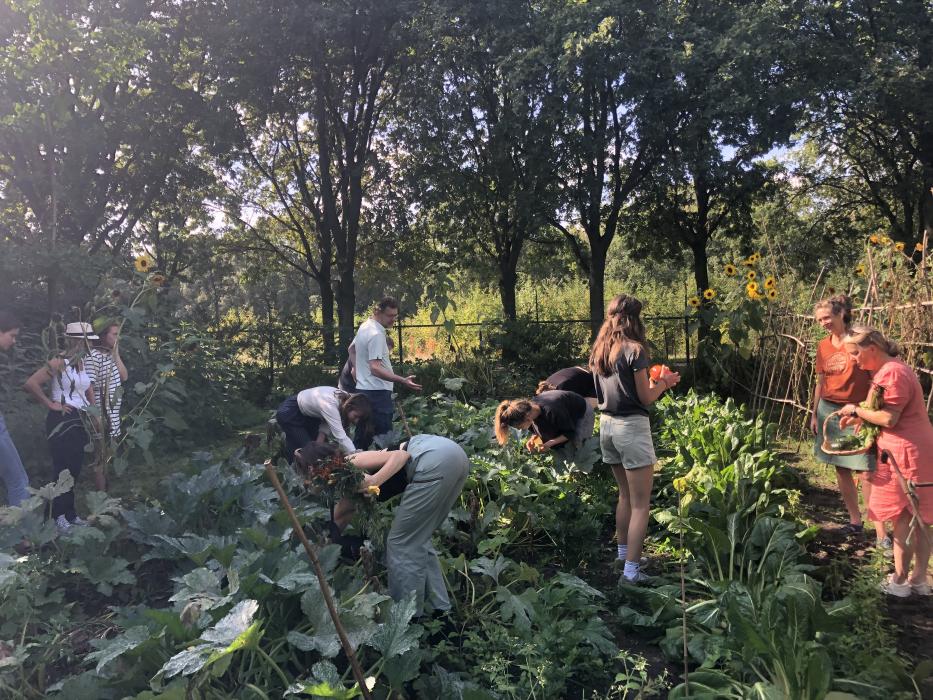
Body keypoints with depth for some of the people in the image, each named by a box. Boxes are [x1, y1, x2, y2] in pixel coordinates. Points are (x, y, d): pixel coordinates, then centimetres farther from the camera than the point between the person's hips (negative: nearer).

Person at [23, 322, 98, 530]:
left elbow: (89, 392, 21)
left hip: (80, 420, 7)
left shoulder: (84, 363, 10)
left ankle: (70, 513, 24)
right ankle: (58, 515, 13)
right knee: (62, 469, 1)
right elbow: (31, 384, -22)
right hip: (62, 421, -7)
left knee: (75, 469, 13)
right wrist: (51, 405, -15)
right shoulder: (59, 362, -14)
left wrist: (95, 418, 14)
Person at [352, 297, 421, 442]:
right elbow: (375, 368, -29)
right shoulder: (376, 335, -20)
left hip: (363, 389, 10)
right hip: (377, 392, -10)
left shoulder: (365, 326, 12)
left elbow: (352, 349, 28)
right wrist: (402, 381, -36)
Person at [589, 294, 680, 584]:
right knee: (640, 504, 0)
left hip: (607, 424, 8)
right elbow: (646, 398, -10)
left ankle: (623, 555, 31)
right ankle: (631, 570, 0)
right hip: (631, 427, -8)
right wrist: (663, 383, 9)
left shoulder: (599, 351, 9)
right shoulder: (634, 350, -14)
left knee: (625, 495, 22)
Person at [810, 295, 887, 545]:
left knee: (865, 472, -7)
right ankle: (855, 522, 23)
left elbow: (875, 377, -8)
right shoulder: (823, 346, 8)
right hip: (829, 410, 6)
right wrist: (814, 414, 14)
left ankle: (881, 532, 0)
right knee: (841, 469, 10)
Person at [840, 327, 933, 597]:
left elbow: (888, 418, -22)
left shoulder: (893, 373, -19)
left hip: (905, 455, -10)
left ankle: (900, 581, 14)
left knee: (903, 520, 2)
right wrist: (861, 418, 5)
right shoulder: (889, 369, 14)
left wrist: (856, 410, -8)